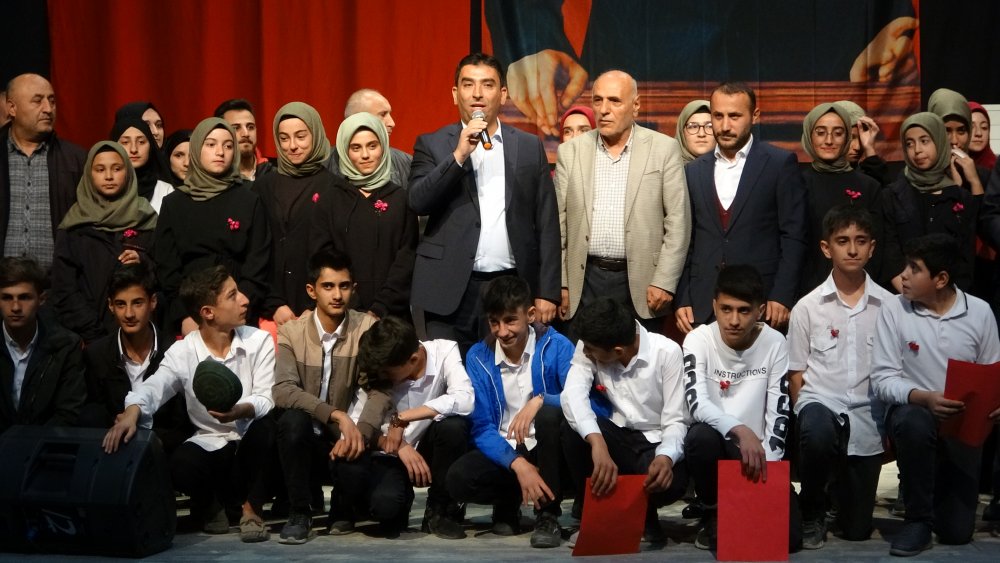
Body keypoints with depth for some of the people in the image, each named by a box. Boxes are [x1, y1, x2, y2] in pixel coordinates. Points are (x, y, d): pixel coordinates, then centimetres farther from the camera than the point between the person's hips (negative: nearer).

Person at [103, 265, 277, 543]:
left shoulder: (259, 341, -4)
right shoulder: (182, 352, -4)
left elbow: (266, 400, -14)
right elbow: (153, 387, -20)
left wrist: (241, 410, -38)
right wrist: (131, 412, -44)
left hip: (251, 446, 0)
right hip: (211, 445, 0)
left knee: (265, 426, -34)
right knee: (180, 464, -33)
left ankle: (251, 509, -9)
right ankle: (210, 507, 4)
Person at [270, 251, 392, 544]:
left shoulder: (368, 329, -5)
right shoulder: (290, 332, -6)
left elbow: (380, 390, -13)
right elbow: (283, 391, -21)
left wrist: (360, 430, -32)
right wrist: (338, 415, -32)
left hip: (346, 435, 1)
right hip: (304, 435, -1)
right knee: (293, 418, -35)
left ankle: (344, 505, 14)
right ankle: (300, 511, -13)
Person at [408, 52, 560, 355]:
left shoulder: (530, 147, 10)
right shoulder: (432, 145, 7)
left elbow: (546, 224, 8)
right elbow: (418, 202, -8)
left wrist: (547, 292, 2)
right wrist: (459, 155, -17)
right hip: (451, 290, -1)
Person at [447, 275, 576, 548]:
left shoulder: (556, 346, -10)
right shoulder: (478, 357, -4)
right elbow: (481, 427, -10)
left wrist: (540, 400, -38)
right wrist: (518, 465, -26)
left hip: (548, 450, -2)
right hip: (504, 451, 2)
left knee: (549, 412, -34)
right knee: (458, 479, -28)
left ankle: (548, 515, -17)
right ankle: (508, 501, 7)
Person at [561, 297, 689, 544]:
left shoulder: (667, 352, -18)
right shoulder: (589, 348, -11)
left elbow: (675, 421, -18)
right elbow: (572, 394, -28)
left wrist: (667, 457, -40)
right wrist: (597, 442, -46)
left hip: (657, 443, -2)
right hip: (618, 437, 3)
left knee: (669, 482, -36)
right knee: (574, 428, -30)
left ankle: (644, 513, 3)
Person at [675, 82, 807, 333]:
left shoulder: (781, 164, 0)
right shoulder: (693, 171, 12)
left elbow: (793, 236, -3)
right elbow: (686, 241, 13)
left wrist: (782, 297, -10)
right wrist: (681, 301, 5)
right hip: (702, 307, 3)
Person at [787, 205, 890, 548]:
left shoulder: (888, 305, 1)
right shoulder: (807, 307, 1)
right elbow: (796, 375, 5)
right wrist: (806, 416, -7)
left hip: (867, 420, 1)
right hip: (821, 403, -1)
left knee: (857, 531, 3)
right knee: (817, 434, -39)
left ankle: (840, 484, 40)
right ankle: (811, 513, -11)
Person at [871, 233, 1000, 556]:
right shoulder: (894, 309, -9)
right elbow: (882, 379, -12)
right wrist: (924, 398, -29)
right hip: (913, 412, -2)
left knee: (957, 532, 0)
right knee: (914, 422, -41)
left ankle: (934, 487, 38)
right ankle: (918, 520, -19)